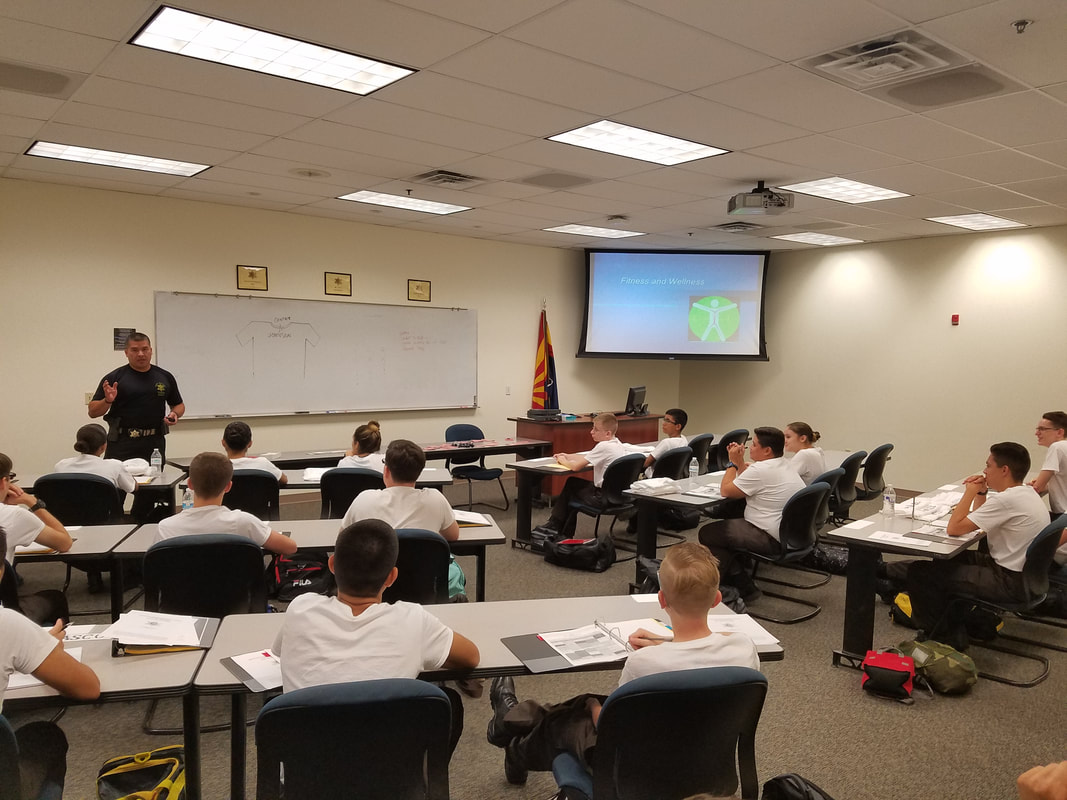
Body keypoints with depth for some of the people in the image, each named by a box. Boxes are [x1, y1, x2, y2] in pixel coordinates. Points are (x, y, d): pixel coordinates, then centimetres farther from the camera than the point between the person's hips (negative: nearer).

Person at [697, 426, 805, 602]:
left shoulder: (761, 469, -21)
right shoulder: (784, 465, 10)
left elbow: (725, 490, -12)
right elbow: (749, 483, 19)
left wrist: (733, 462, -1)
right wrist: (739, 462, 10)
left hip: (771, 540, -11)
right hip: (790, 533, 11)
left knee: (707, 533, -2)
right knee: (731, 517, 26)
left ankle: (744, 587, 9)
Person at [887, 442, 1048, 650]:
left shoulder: (1007, 499, -24)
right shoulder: (1026, 493, 9)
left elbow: (954, 528, -21)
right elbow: (978, 520, 21)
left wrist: (970, 493, -10)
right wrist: (981, 493, 5)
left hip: (1010, 582, -11)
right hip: (1023, 573, 11)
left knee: (921, 574, -13)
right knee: (948, 560, 23)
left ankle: (941, 636, 8)